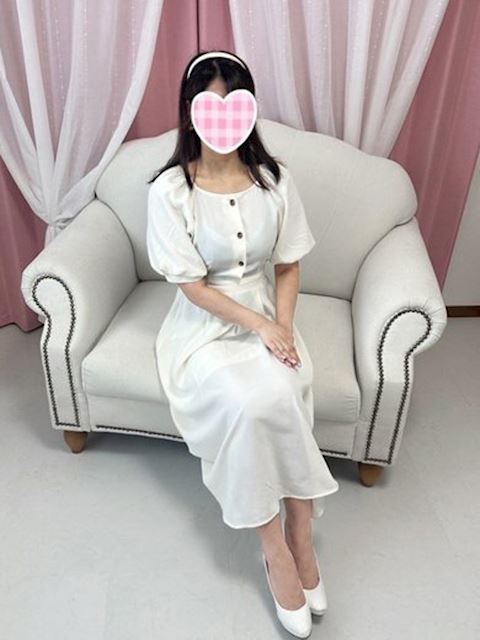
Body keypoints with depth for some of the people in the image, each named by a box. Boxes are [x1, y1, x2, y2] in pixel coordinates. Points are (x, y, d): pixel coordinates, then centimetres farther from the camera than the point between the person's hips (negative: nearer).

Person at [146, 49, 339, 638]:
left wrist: (283, 326, -11)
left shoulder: (275, 180, -1)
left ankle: (281, 546, -5)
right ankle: (290, 542, -7)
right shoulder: (169, 190, -10)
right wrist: (259, 325, -18)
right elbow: (192, 285, -12)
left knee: (277, 394, -28)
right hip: (204, 326, -2)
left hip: (266, 315, 3)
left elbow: (288, 265, 4)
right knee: (250, 403, -31)